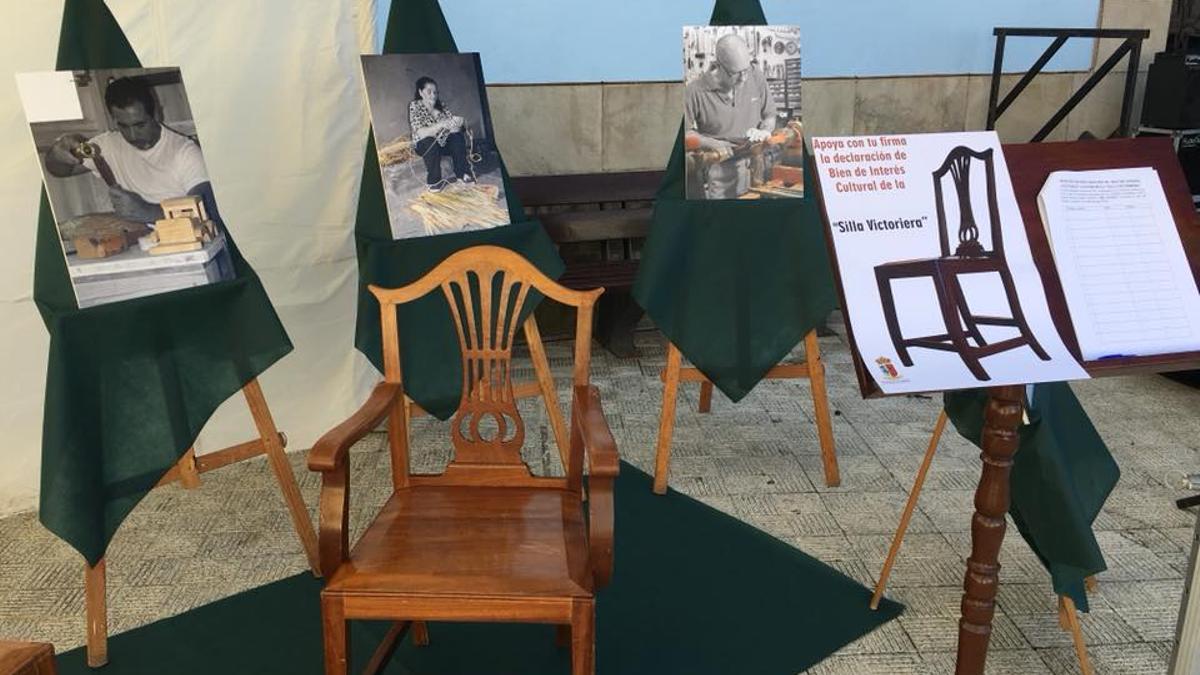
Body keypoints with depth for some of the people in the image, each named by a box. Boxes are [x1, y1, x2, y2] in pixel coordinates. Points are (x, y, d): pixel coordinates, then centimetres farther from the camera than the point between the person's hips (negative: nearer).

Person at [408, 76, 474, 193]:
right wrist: (440, 125, -42)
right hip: (425, 145, -4)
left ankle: (462, 173, -13)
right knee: (430, 142, -36)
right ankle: (433, 181, -25)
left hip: (443, 142, 4)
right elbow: (420, 132, -28)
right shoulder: (415, 106, -15)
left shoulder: (440, 104, -1)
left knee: (457, 135, -23)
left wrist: (457, 122, -32)